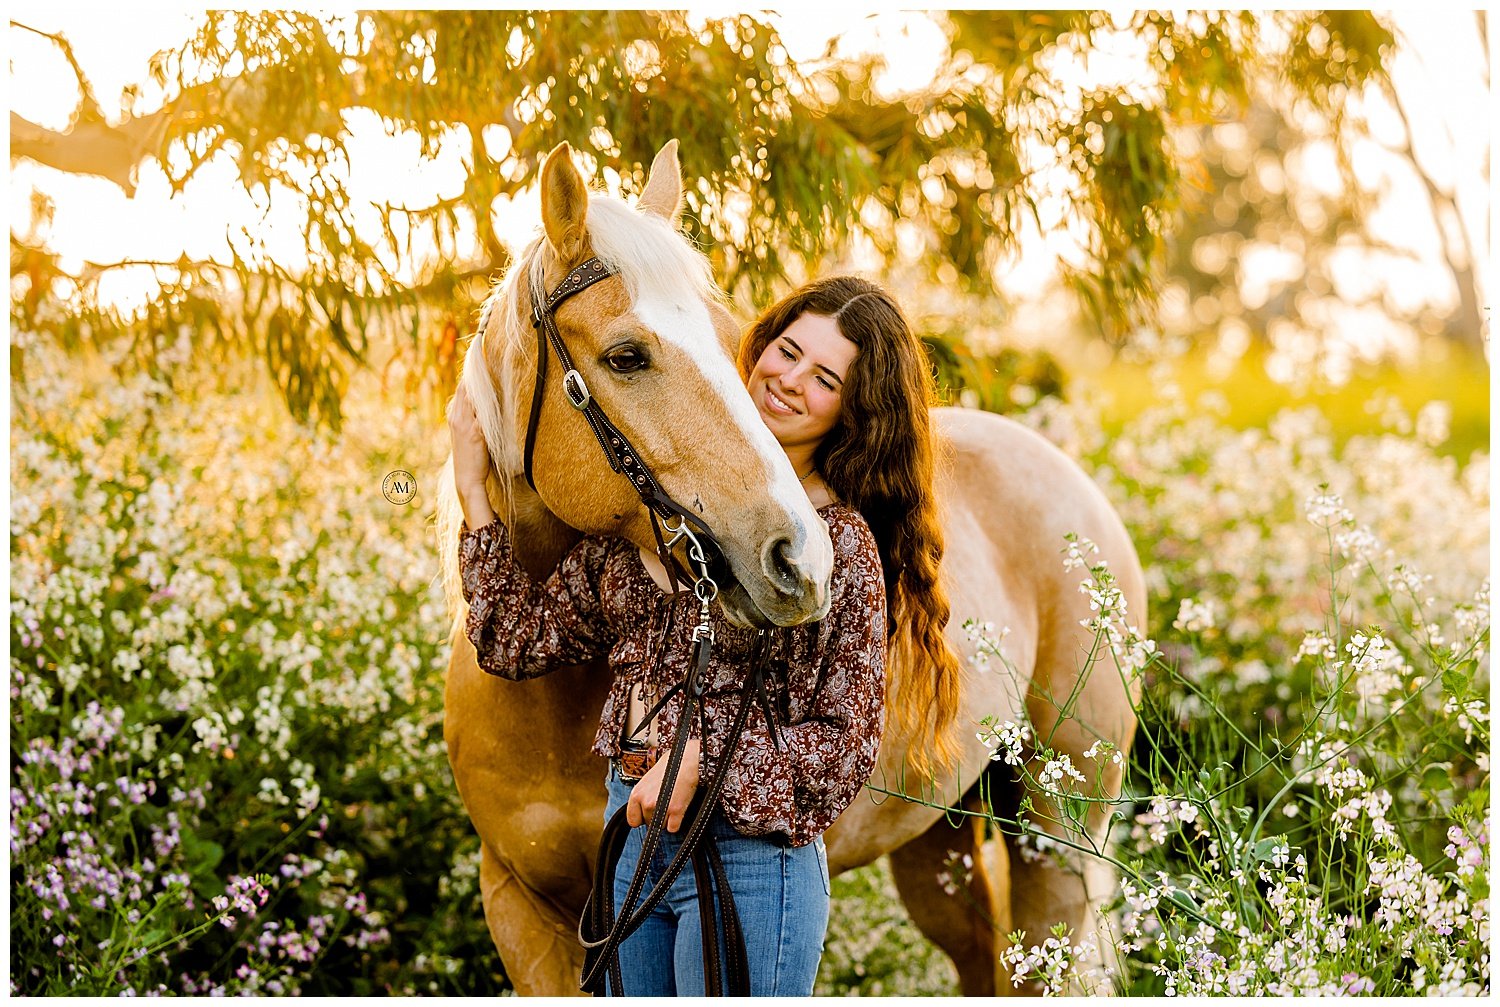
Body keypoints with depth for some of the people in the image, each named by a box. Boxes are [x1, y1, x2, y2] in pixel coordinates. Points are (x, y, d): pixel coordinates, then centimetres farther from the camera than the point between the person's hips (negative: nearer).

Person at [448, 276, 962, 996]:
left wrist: (704, 758, -19)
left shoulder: (841, 540, -10)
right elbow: (524, 638, 7)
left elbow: (846, 741, -9)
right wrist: (473, 491, 5)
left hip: (748, 849, -6)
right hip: (629, 830, 6)